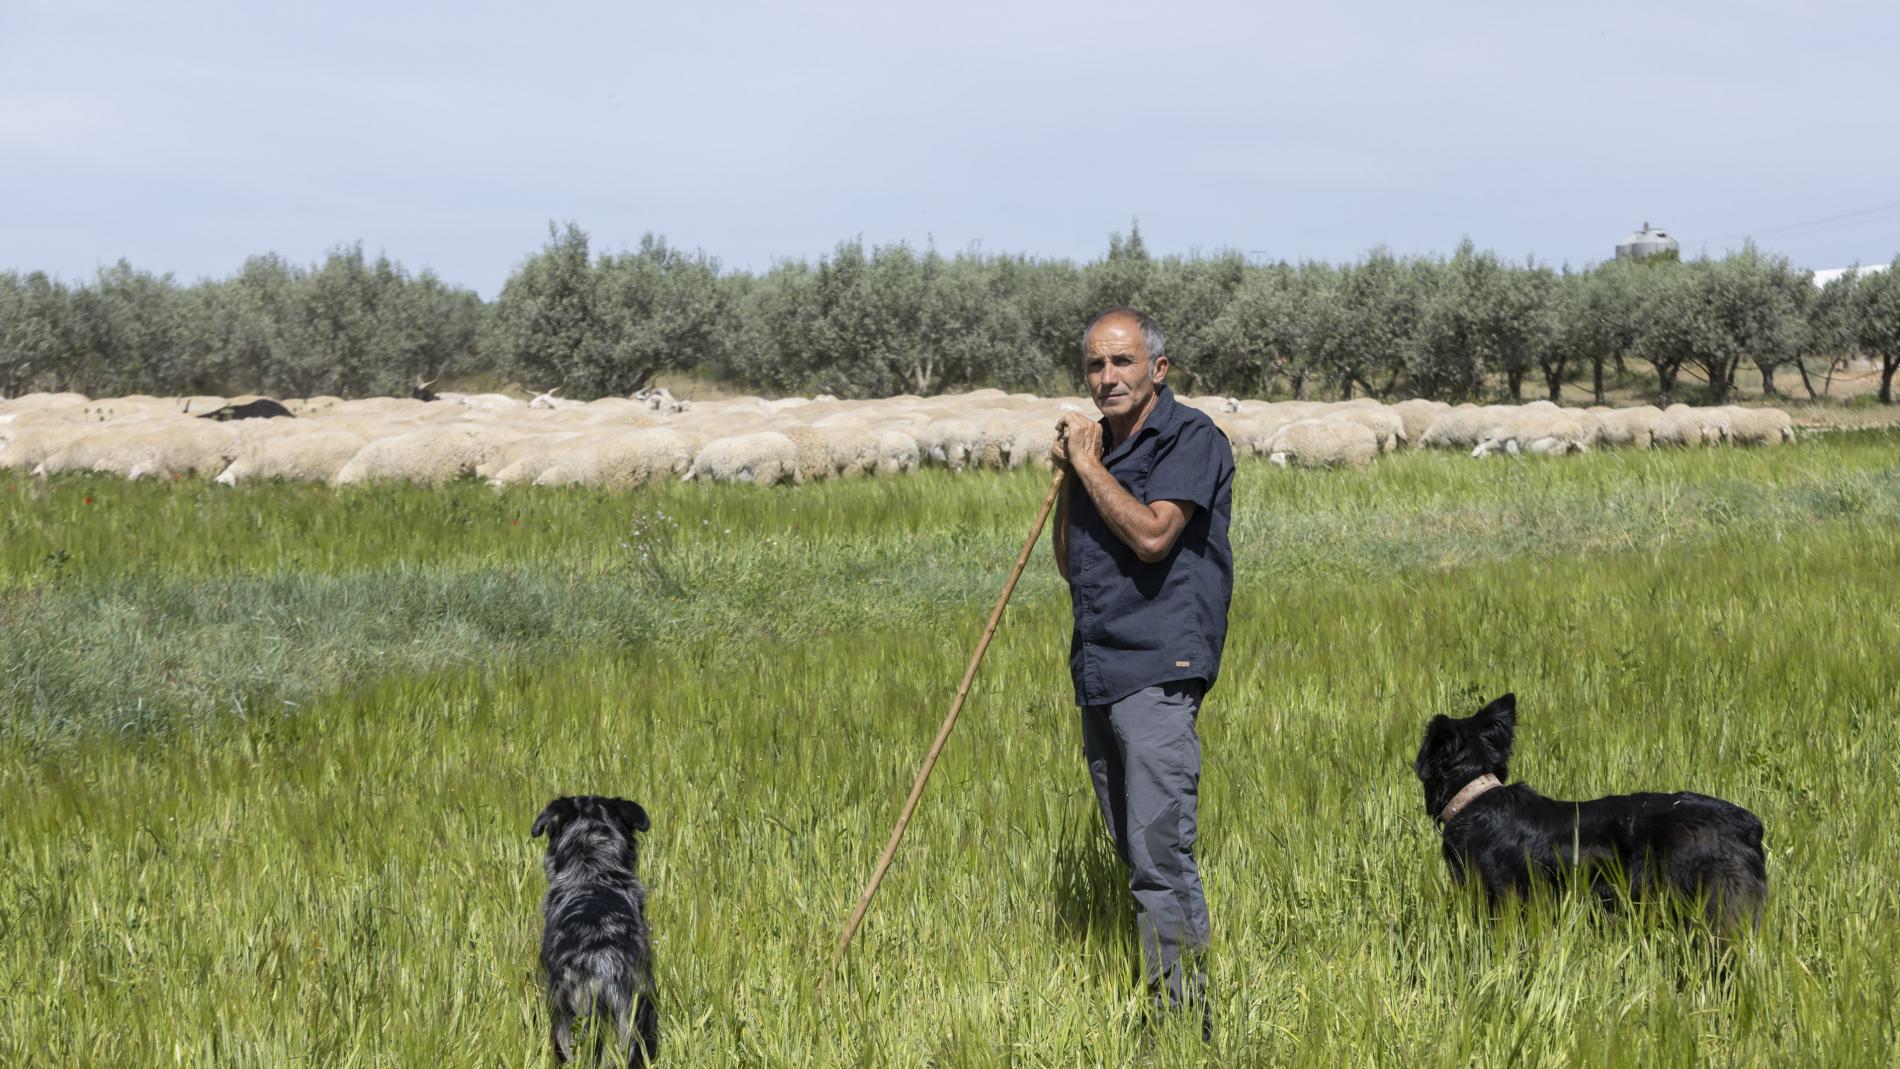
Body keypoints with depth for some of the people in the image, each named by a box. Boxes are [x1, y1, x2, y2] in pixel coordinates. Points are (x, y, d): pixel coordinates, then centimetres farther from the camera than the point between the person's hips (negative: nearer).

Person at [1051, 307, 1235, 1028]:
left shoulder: (1191, 438, -6)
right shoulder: (1099, 446, 18)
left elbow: (1152, 534, -20)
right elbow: (1070, 565, 19)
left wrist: (1088, 464, -9)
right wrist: (1068, 475, 6)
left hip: (1157, 670, -8)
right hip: (1096, 671, 9)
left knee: (1158, 850, -13)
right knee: (1135, 852, 12)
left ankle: (1181, 1011, -9)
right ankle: (1178, 990, 21)